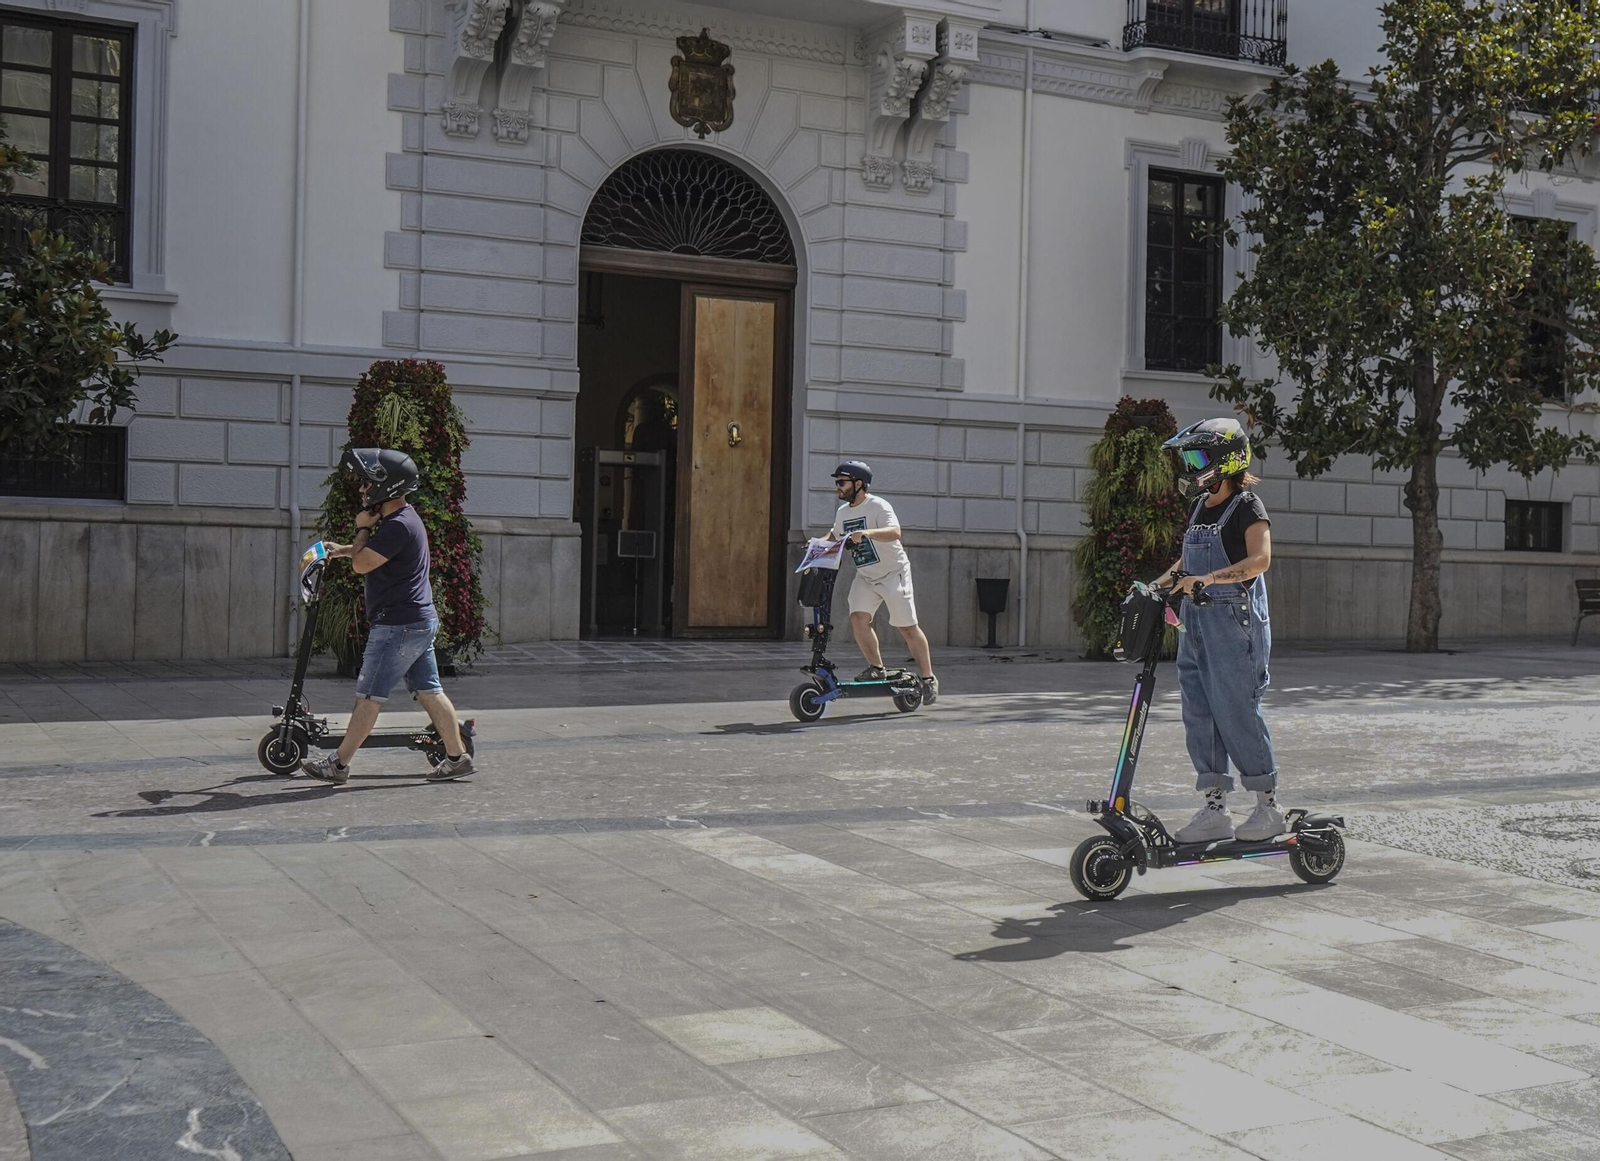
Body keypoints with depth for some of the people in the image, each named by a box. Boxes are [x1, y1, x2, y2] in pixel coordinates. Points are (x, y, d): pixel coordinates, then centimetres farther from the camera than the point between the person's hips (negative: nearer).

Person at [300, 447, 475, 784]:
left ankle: (338, 764, 5)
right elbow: (369, 553, 31)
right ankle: (457, 757, 12)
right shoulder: (403, 518, 13)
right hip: (420, 620, 10)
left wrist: (363, 528, -4)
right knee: (429, 691, 11)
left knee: (368, 696, -2)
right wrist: (340, 550, 18)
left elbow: (362, 564, -18)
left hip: (398, 626, -10)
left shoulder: (399, 525, -19)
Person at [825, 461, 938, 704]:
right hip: (865, 577, 6)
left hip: (893, 573, -6)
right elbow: (835, 536, 27)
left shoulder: (878, 506, -17)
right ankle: (876, 667, 1)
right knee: (858, 619, -15)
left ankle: (928, 678, 9)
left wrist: (867, 533, -50)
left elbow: (894, 532, -35)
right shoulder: (842, 512, 7)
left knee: (907, 627, -3)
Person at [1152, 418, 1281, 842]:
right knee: (1199, 715, 6)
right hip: (1196, 621, 8)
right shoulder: (1201, 506, 15)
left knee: (1237, 713, -4)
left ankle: (1269, 806, 9)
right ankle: (1214, 810, 13)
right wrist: (1156, 584, 13)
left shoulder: (1247, 507, -9)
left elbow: (1260, 559, -24)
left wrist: (1209, 578, -35)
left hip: (1235, 623, -8)